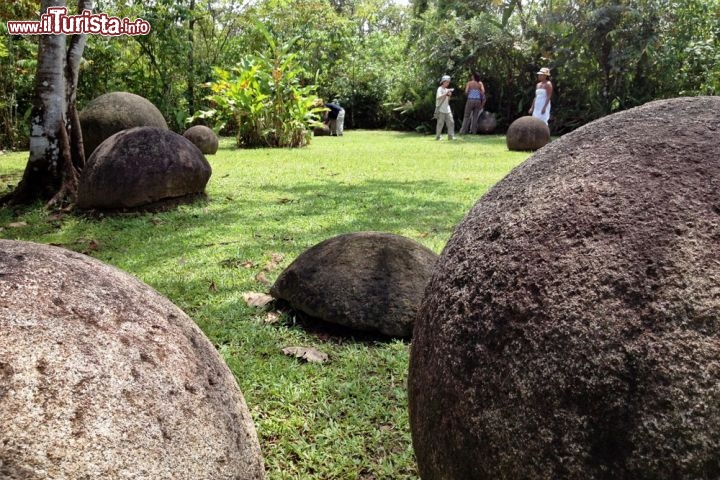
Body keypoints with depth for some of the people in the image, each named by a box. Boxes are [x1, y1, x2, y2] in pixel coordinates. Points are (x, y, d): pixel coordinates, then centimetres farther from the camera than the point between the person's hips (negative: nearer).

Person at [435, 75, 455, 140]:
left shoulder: (447, 89, 17)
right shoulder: (440, 89, -6)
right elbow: (438, 97, -22)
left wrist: (449, 95, 2)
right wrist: (446, 93, -26)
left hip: (447, 109, 7)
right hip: (441, 109, -7)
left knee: (451, 122, 0)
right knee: (440, 123, -4)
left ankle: (451, 136, 1)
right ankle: (437, 136, 4)